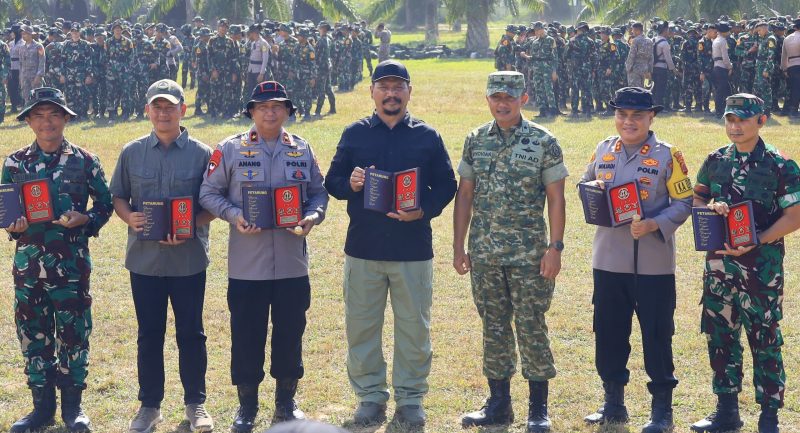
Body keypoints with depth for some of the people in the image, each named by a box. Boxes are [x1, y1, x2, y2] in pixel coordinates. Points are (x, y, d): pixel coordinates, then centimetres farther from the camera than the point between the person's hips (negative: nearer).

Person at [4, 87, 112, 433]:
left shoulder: (84, 162, 0)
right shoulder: (14, 163, 5)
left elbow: (104, 204, 6)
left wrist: (85, 219, -13)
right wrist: (12, 226, -9)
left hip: (71, 263, -2)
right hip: (28, 262, 2)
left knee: (73, 333, 3)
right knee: (32, 333, 7)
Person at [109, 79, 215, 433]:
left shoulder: (201, 154, -1)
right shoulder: (132, 153, 5)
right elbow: (118, 197, 11)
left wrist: (190, 228, -17)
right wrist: (128, 217, -11)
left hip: (188, 258, -1)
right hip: (144, 257, 2)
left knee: (191, 333, 6)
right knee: (149, 334, 8)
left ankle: (195, 404, 18)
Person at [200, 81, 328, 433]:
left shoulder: (302, 150, 7)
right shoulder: (230, 150, 0)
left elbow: (319, 192, 12)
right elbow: (209, 192, 1)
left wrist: (312, 217, -8)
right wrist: (234, 216, -15)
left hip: (292, 263, 2)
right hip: (247, 264, -2)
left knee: (290, 331, 9)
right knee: (246, 334, 4)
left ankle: (286, 401, 23)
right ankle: (247, 404, 17)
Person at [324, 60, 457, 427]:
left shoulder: (427, 137, 5)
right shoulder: (354, 134, 6)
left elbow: (446, 185, 5)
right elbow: (331, 181, 7)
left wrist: (424, 210, -12)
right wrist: (349, 184, -15)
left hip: (413, 250, -1)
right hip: (363, 248, 1)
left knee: (413, 327, 4)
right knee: (361, 326, 5)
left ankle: (410, 397, 16)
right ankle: (370, 396, 17)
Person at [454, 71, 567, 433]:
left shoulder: (543, 142, -5)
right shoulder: (475, 141, 6)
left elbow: (556, 198, -4)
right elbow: (464, 195, 10)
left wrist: (555, 247, -10)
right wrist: (458, 247, 7)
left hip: (529, 254, -4)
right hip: (484, 254, 4)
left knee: (531, 327, 0)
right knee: (494, 328, 11)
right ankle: (498, 403, 21)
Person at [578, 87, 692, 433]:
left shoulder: (667, 155, -5)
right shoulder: (603, 151, 9)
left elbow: (684, 203, -6)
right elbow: (584, 183, 20)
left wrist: (653, 225, -21)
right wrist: (592, 188, -3)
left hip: (653, 264, -5)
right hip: (608, 260, 5)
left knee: (657, 335, 1)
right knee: (608, 333, 11)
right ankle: (613, 404, 24)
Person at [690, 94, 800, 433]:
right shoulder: (715, 161, 7)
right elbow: (695, 197, 15)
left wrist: (756, 241, -20)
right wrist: (709, 206, -9)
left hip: (762, 265, -5)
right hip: (719, 263, 5)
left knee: (765, 341, 0)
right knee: (720, 336, 11)